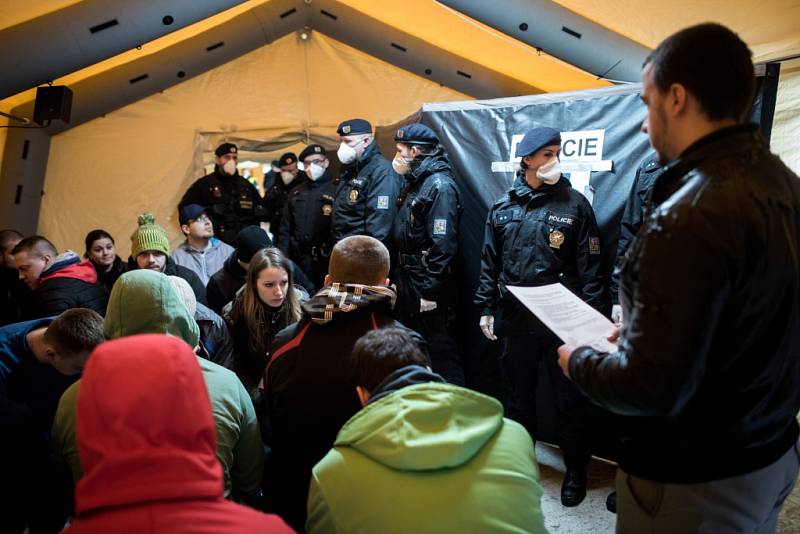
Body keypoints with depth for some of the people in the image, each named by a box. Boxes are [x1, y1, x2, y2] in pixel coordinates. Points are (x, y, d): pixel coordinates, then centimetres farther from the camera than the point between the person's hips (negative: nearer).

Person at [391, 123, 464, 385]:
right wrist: (401, 279, 14)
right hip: (408, 278, 10)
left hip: (428, 284, -10)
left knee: (440, 349, -2)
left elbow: (443, 244, -22)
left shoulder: (439, 185, -16)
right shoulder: (414, 182, 13)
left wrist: (431, 291, -22)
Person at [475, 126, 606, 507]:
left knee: (569, 399, 8)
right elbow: (489, 263, 8)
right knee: (520, 394, 16)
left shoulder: (574, 203, -3)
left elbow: (589, 265, -6)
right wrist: (486, 308, 5)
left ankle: (576, 470, 27)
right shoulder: (503, 207, 5)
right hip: (515, 319, 3)